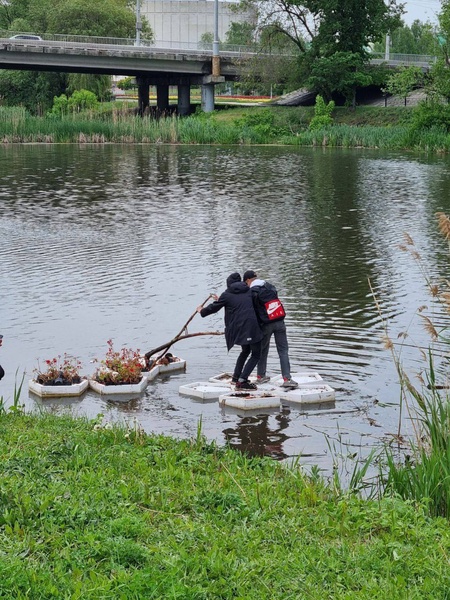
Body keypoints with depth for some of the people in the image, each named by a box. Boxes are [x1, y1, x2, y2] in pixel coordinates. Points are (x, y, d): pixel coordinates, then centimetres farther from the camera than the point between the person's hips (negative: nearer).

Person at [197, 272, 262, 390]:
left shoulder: (227, 295, 6)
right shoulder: (248, 291, 13)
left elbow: (214, 307, 15)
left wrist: (202, 311, 38)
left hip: (237, 328, 2)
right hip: (251, 326, -2)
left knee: (245, 351, 27)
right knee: (256, 354, 4)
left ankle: (236, 377, 30)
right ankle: (242, 381, -7)